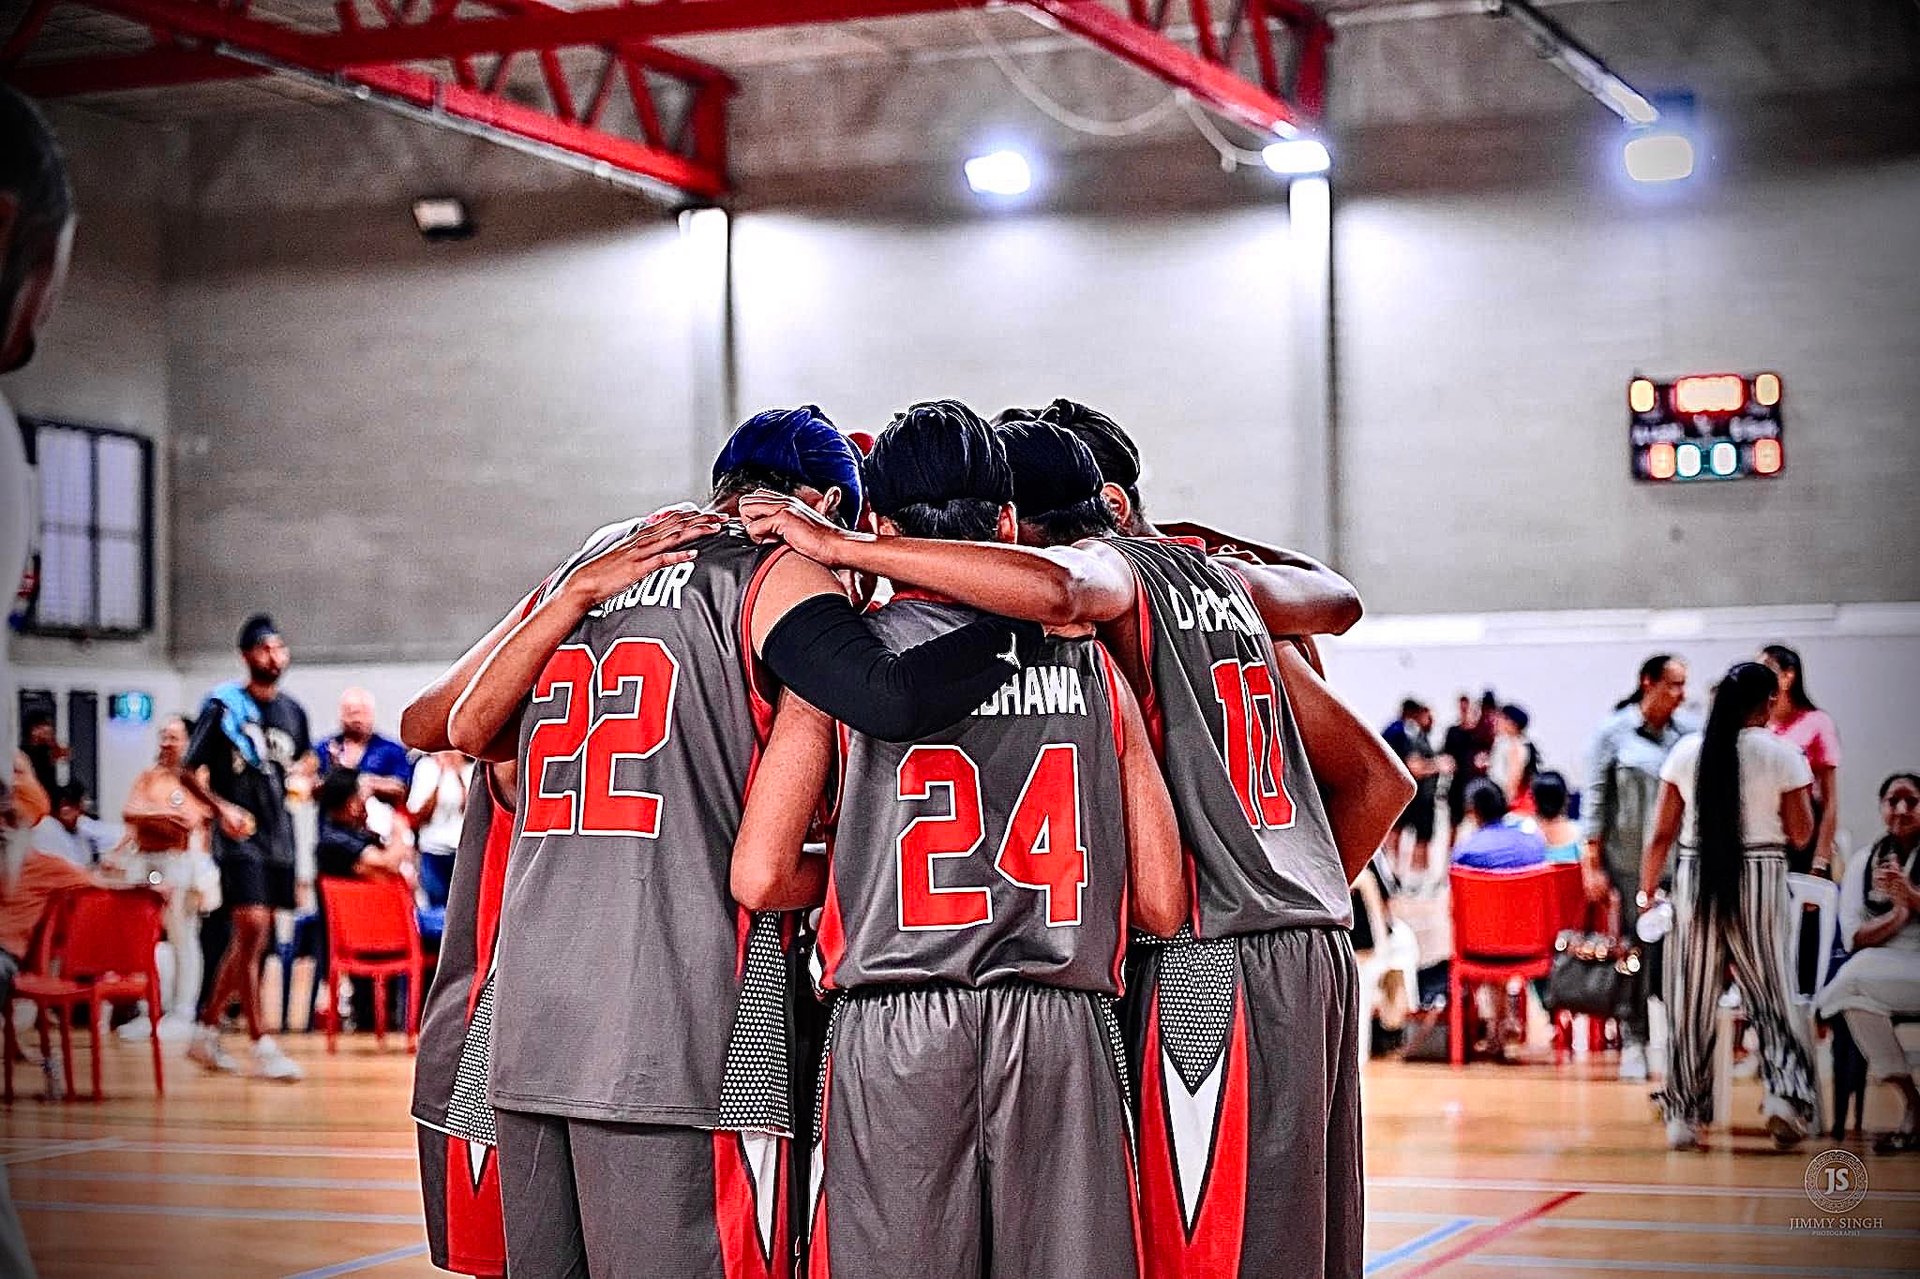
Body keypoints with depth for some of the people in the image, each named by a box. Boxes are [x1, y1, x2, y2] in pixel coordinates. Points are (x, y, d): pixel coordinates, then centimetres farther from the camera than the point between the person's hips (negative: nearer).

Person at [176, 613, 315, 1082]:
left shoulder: (292, 710, 12)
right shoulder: (222, 706, -4)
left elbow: (307, 759, 28)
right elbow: (189, 772, -3)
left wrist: (303, 772, 4)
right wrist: (222, 807, -19)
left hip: (279, 835, 6)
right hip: (240, 834, -6)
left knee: (246, 940, 10)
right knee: (252, 929, -14)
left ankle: (206, 1031, 22)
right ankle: (262, 1048, -13)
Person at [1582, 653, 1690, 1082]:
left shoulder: (1686, 734, 8)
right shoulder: (1614, 732, 0)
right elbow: (1594, 798, -1)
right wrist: (1592, 865, -5)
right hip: (1630, 863, -2)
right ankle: (1633, 1041, 9)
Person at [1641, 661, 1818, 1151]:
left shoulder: (1686, 752, 2)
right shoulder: (1782, 754, -4)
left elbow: (1662, 832, 3)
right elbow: (1800, 833, 0)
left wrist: (1647, 889, 12)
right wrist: (1804, 796, 16)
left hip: (1696, 877, 2)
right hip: (1760, 877, -2)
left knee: (1692, 1000, 8)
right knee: (1771, 994, 7)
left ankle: (1685, 1114, 10)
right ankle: (1785, 1091, -11)